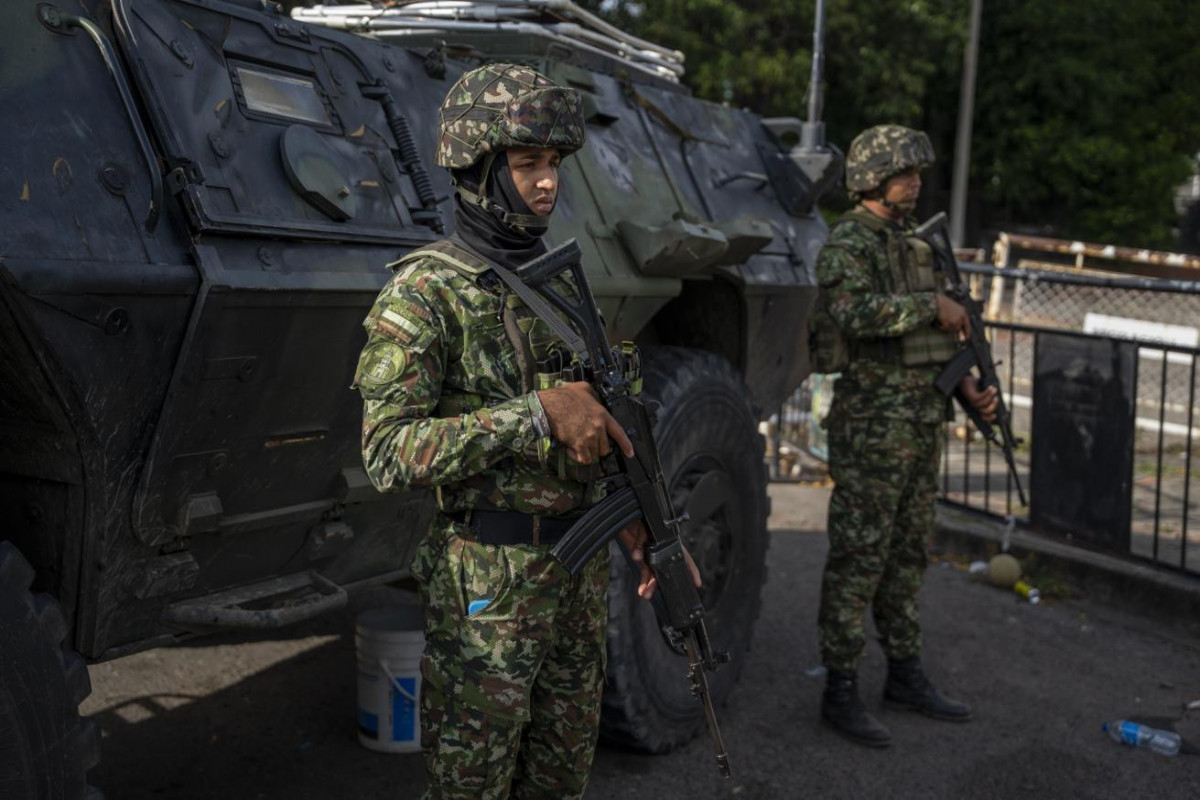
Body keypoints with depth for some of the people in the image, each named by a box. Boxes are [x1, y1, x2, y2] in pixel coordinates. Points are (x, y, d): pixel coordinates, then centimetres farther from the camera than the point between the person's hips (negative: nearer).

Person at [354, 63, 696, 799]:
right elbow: (389, 455, -22)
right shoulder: (425, 293, -13)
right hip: (487, 586, -6)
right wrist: (538, 412, -28)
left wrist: (642, 531, 4)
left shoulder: (559, 285, 9)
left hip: (581, 572, 7)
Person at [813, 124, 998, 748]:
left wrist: (968, 386, 9)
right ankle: (840, 691, 5)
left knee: (907, 554, 15)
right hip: (873, 423, -8)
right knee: (857, 557, -3)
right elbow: (854, 312, -30)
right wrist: (933, 305, -21)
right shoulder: (846, 243, -9)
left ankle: (905, 675, 27)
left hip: (924, 420, 9)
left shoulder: (913, 244, 17)